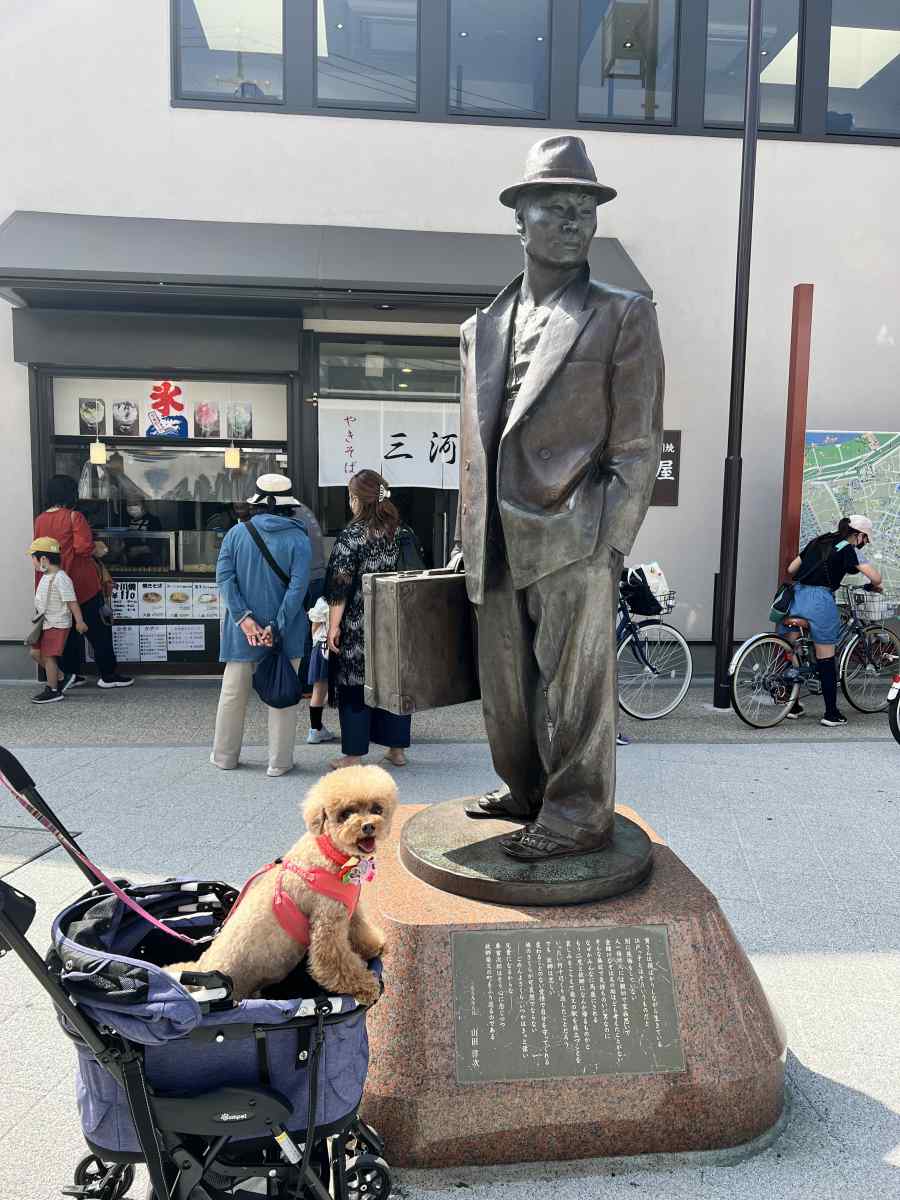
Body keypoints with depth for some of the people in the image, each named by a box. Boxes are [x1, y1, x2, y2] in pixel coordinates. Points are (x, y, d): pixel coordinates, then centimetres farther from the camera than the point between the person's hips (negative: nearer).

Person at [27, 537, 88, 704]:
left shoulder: (60, 579, -20)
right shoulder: (46, 577, 10)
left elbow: (72, 602, -20)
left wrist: (79, 622, -20)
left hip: (57, 625, -10)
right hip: (46, 624, 10)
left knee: (48, 656, -5)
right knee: (35, 653, 13)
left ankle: (53, 691, 5)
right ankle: (59, 677, 27)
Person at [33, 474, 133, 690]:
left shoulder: (39, 520, 3)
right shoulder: (73, 517, -13)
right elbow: (83, 547, -21)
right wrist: (97, 550, -1)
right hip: (82, 583, -6)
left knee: (68, 630, 15)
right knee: (98, 630, 5)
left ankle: (71, 674, 18)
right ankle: (107, 675, 9)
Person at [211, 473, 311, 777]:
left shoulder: (237, 533, 0)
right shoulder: (298, 539, -7)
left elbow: (224, 577, -7)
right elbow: (298, 586, -16)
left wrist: (244, 617, -11)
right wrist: (277, 627, -15)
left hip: (242, 630, 2)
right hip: (284, 633, -2)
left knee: (233, 693, 16)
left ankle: (224, 756, 29)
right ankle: (280, 761, 13)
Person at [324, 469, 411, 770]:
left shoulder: (350, 536, -13)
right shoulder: (394, 532, 5)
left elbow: (340, 587, -15)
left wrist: (334, 626, -11)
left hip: (357, 625, -6)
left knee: (354, 688, 3)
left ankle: (353, 755, 9)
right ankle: (397, 748, 20)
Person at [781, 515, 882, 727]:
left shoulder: (817, 541, 20)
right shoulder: (848, 549, 2)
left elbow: (791, 569, 21)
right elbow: (875, 577, -6)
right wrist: (875, 586, 15)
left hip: (796, 595, 6)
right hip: (819, 599, -6)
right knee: (826, 659, 3)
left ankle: (792, 706, 23)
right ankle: (831, 714, 10)